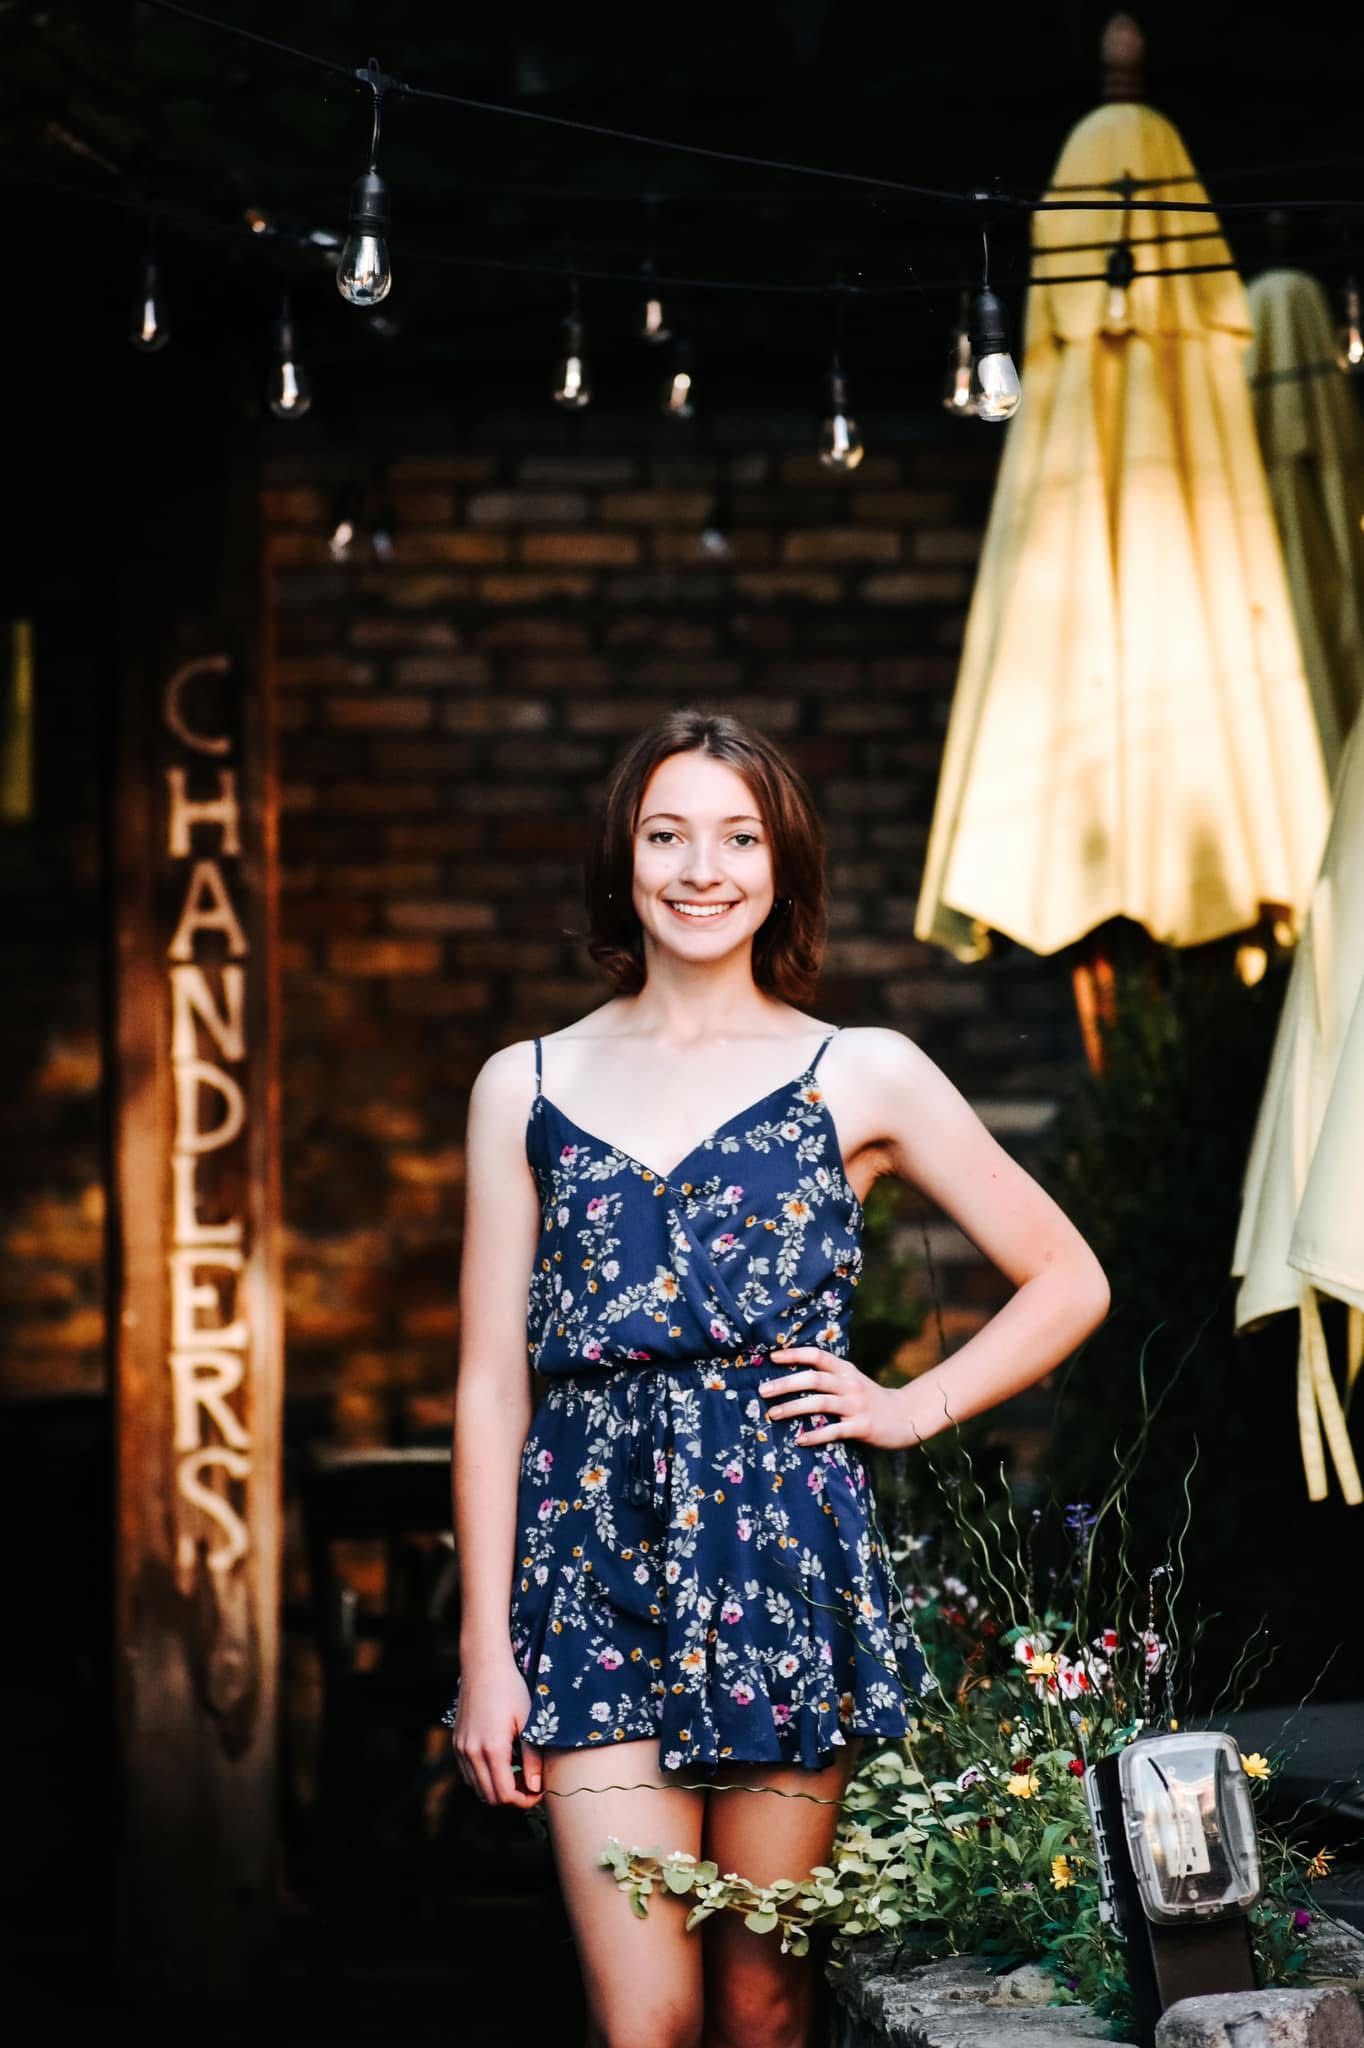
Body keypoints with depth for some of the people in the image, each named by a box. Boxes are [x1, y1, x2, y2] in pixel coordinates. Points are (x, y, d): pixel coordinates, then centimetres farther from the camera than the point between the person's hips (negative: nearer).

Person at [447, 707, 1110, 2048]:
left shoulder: (864, 1077, 6)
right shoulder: (526, 1085, 9)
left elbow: (1069, 1284, 14)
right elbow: (490, 1383, 8)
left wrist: (914, 1408, 3)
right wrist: (485, 1648, 2)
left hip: (786, 1553, 0)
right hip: (595, 1556, 1)